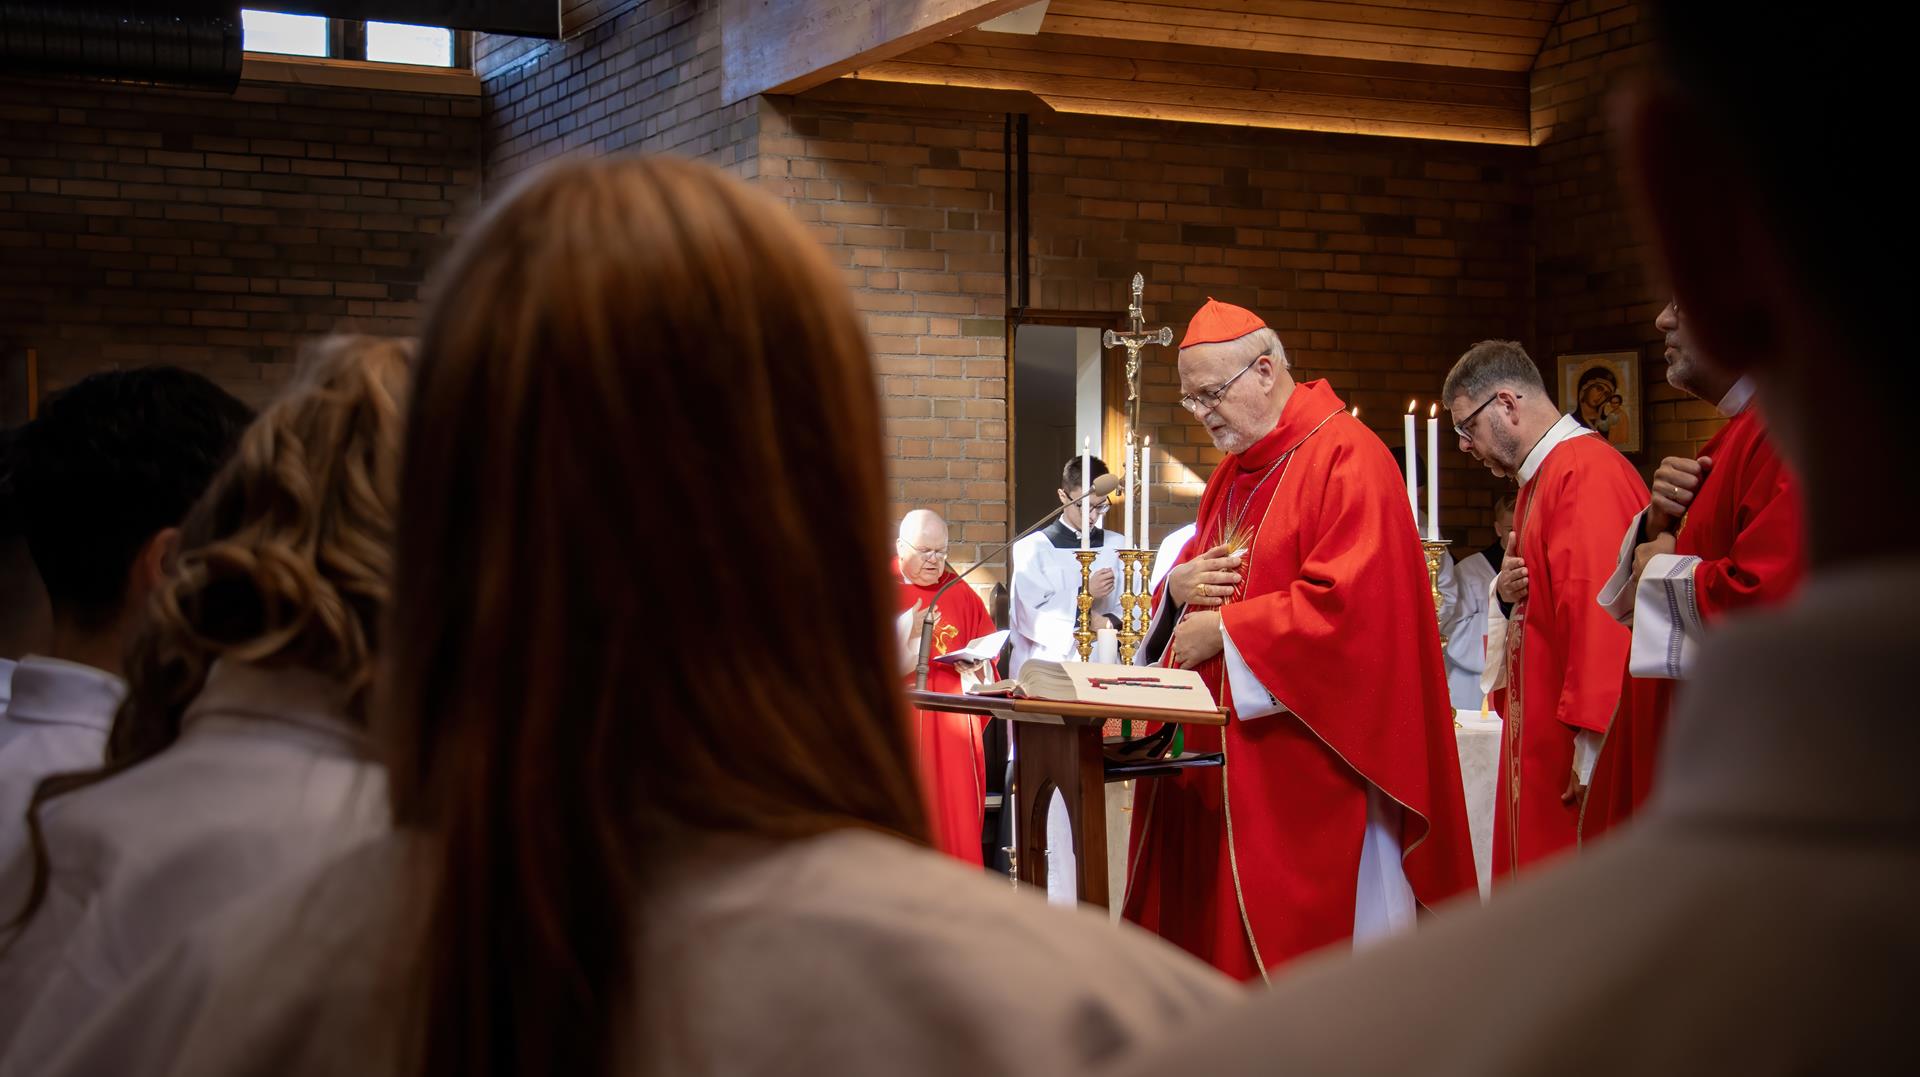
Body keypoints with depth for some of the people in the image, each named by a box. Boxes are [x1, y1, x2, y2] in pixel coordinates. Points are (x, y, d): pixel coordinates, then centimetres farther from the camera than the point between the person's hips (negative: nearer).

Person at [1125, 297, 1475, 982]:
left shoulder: (1348, 459, -11)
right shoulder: (1233, 474, 17)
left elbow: (1348, 600, -21)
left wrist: (1224, 632, -14)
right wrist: (1179, 587, -1)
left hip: (1307, 760, -8)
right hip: (1223, 754, 8)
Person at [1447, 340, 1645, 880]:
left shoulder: (1589, 473, -17)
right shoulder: (1538, 479, 17)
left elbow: (1603, 614, -24)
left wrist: (1592, 753, -25)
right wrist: (1507, 593, 3)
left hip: (1576, 751, -10)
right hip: (1540, 742, 10)